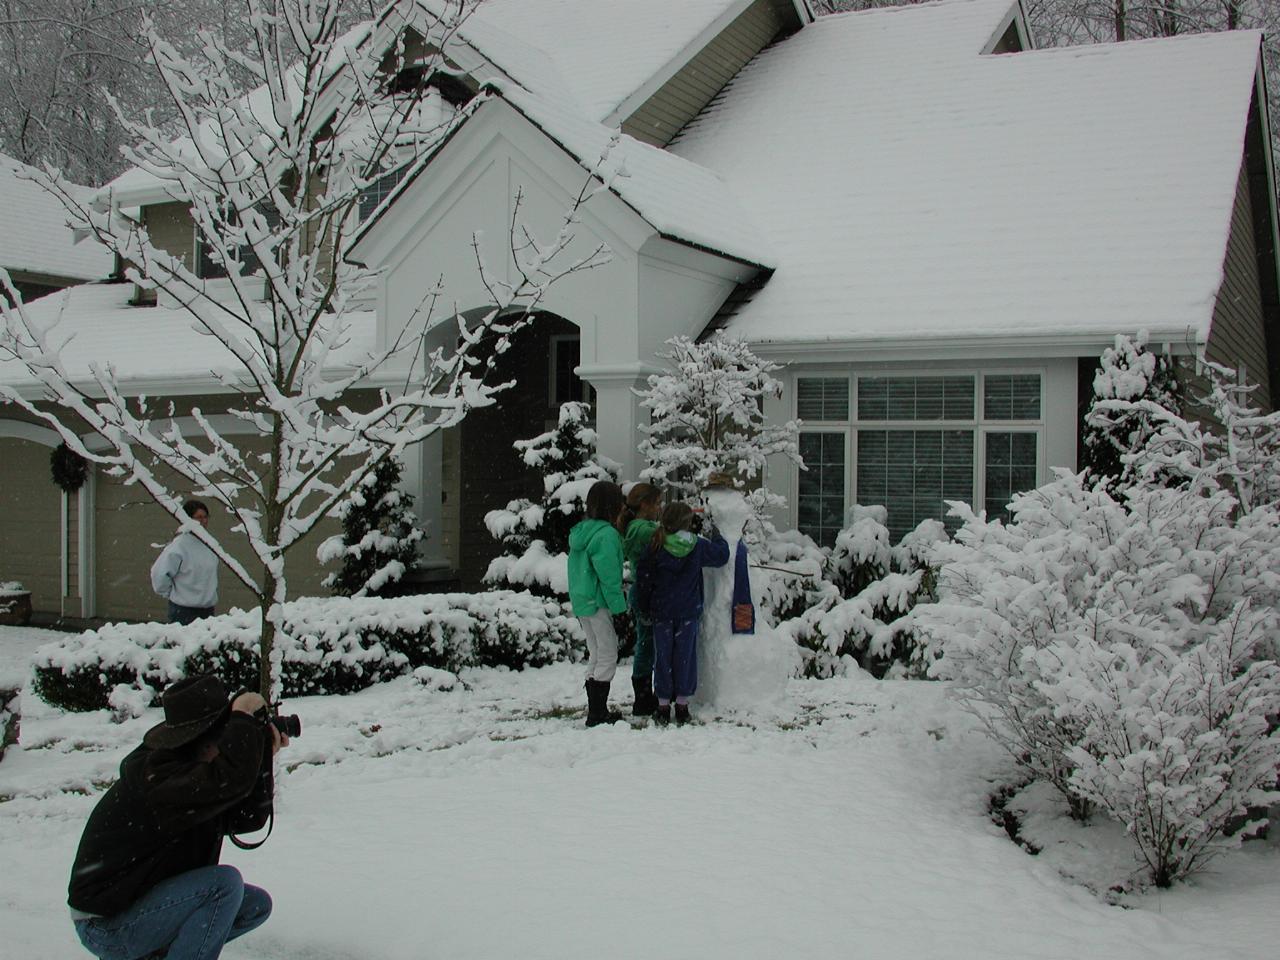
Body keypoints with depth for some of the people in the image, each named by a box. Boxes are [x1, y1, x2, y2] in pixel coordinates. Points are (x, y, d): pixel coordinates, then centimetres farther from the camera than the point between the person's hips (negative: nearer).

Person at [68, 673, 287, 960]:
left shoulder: (192, 768, 3)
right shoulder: (154, 778, -27)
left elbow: (249, 818, 5)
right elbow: (232, 780, -44)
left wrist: (263, 759, -6)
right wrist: (244, 715, -31)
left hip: (144, 903, 10)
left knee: (257, 904, 8)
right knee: (224, 883, -26)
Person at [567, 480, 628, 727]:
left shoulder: (580, 530, 10)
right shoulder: (607, 534, -17)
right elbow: (609, 576, -19)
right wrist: (620, 607, -14)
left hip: (581, 601, 9)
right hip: (598, 603, -9)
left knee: (596, 655, 16)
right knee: (608, 656, -1)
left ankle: (595, 710, 21)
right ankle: (598, 712, -1)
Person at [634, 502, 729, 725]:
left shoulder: (655, 547, -6)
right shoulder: (698, 546, -6)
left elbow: (644, 579, -1)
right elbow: (721, 556, 8)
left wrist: (644, 607, 10)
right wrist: (717, 537, 26)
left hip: (661, 612, 0)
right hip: (689, 612, 0)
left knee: (663, 657, 7)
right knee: (685, 656, 8)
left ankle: (663, 706, 9)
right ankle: (682, 706, 11)